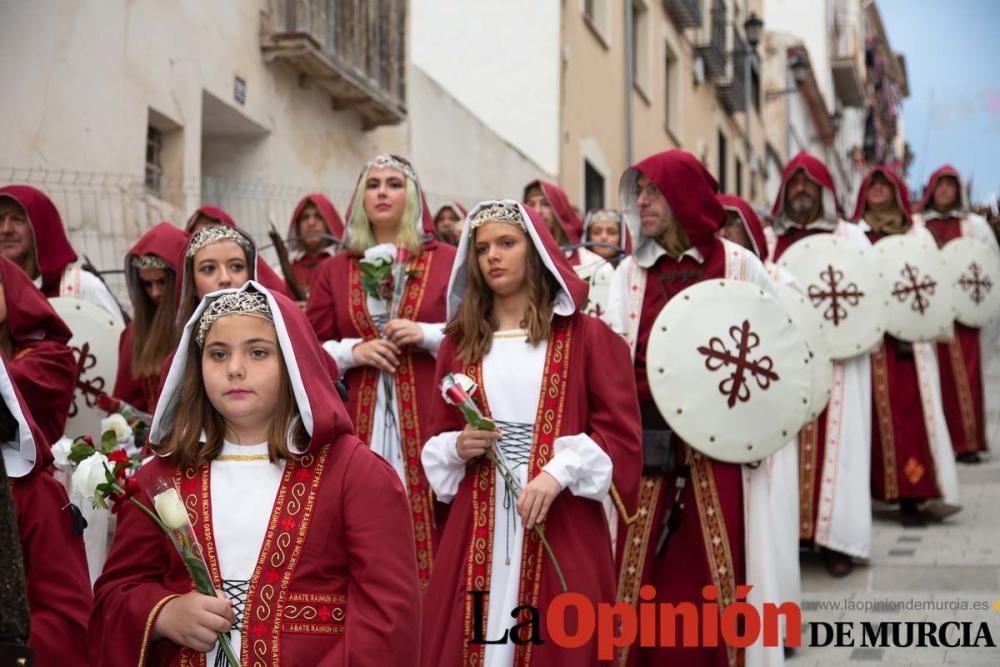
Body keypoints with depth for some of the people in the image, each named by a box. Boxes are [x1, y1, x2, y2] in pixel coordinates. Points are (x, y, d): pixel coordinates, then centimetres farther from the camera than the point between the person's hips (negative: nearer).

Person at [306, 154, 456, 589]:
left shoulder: (446, 262, 6)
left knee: (426, 521, -6)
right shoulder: (336, 270, 13)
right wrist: (354, 351, -6)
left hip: (428, 419, -2)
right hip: (360, 423, 2)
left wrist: (426, 335, -11)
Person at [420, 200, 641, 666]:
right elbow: (435, 440, 18)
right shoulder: (459, 342, 11)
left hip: (564, 524, -2)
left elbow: (621, 433, -3)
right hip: (478, 526, 3)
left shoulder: (587, 335, 2)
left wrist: (559, 473, -16)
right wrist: (457, 448, -4)